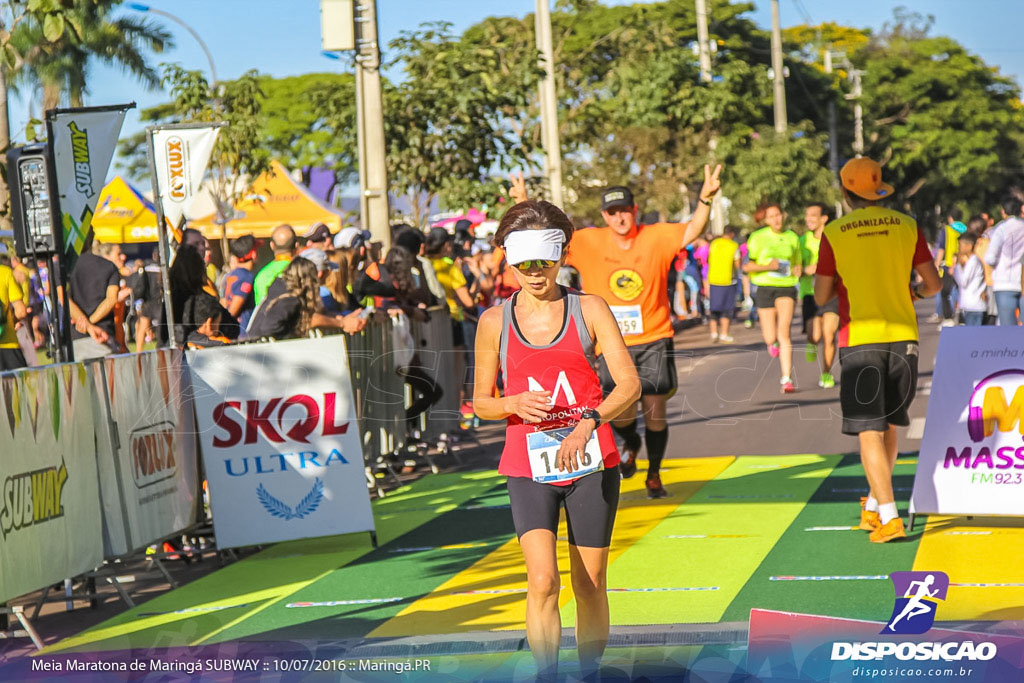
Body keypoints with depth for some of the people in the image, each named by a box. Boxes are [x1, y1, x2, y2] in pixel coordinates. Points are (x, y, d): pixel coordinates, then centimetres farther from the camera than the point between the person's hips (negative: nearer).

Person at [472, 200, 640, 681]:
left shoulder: (589, 310, 0)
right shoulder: (495, 322, 3)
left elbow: (629, 384, -7)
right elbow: (481, 402, 10)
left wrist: (588, 421, -24)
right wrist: (514, 405, -12)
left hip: (591, 463, 0)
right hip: (528, 468, 0)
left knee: (590, 585, 7)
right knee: (542, 581, -16)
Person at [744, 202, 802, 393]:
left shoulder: (792, 238, 8)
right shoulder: (758, 237, -1)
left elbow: (798, 263, 23)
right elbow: (747, 266, -4)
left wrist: (797, 270, 1)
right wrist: (767, 266, -18)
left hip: (786, 287, 0)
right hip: (765, 287, 0)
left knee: (783, 332, -18)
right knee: (770, 338, 2)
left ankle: (787, 379, -17)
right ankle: (773, 342, 43)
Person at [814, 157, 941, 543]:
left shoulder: (835, 234, -4)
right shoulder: (906, 226, 2)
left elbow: (821, 297, 0)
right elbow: (933, 284, 5)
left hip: (859, 341, -3)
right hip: (902, 337, 3)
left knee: (869, 433, -4)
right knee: (889, 427, 17)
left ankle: (889, 518, -14)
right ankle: (873, 507, 26)